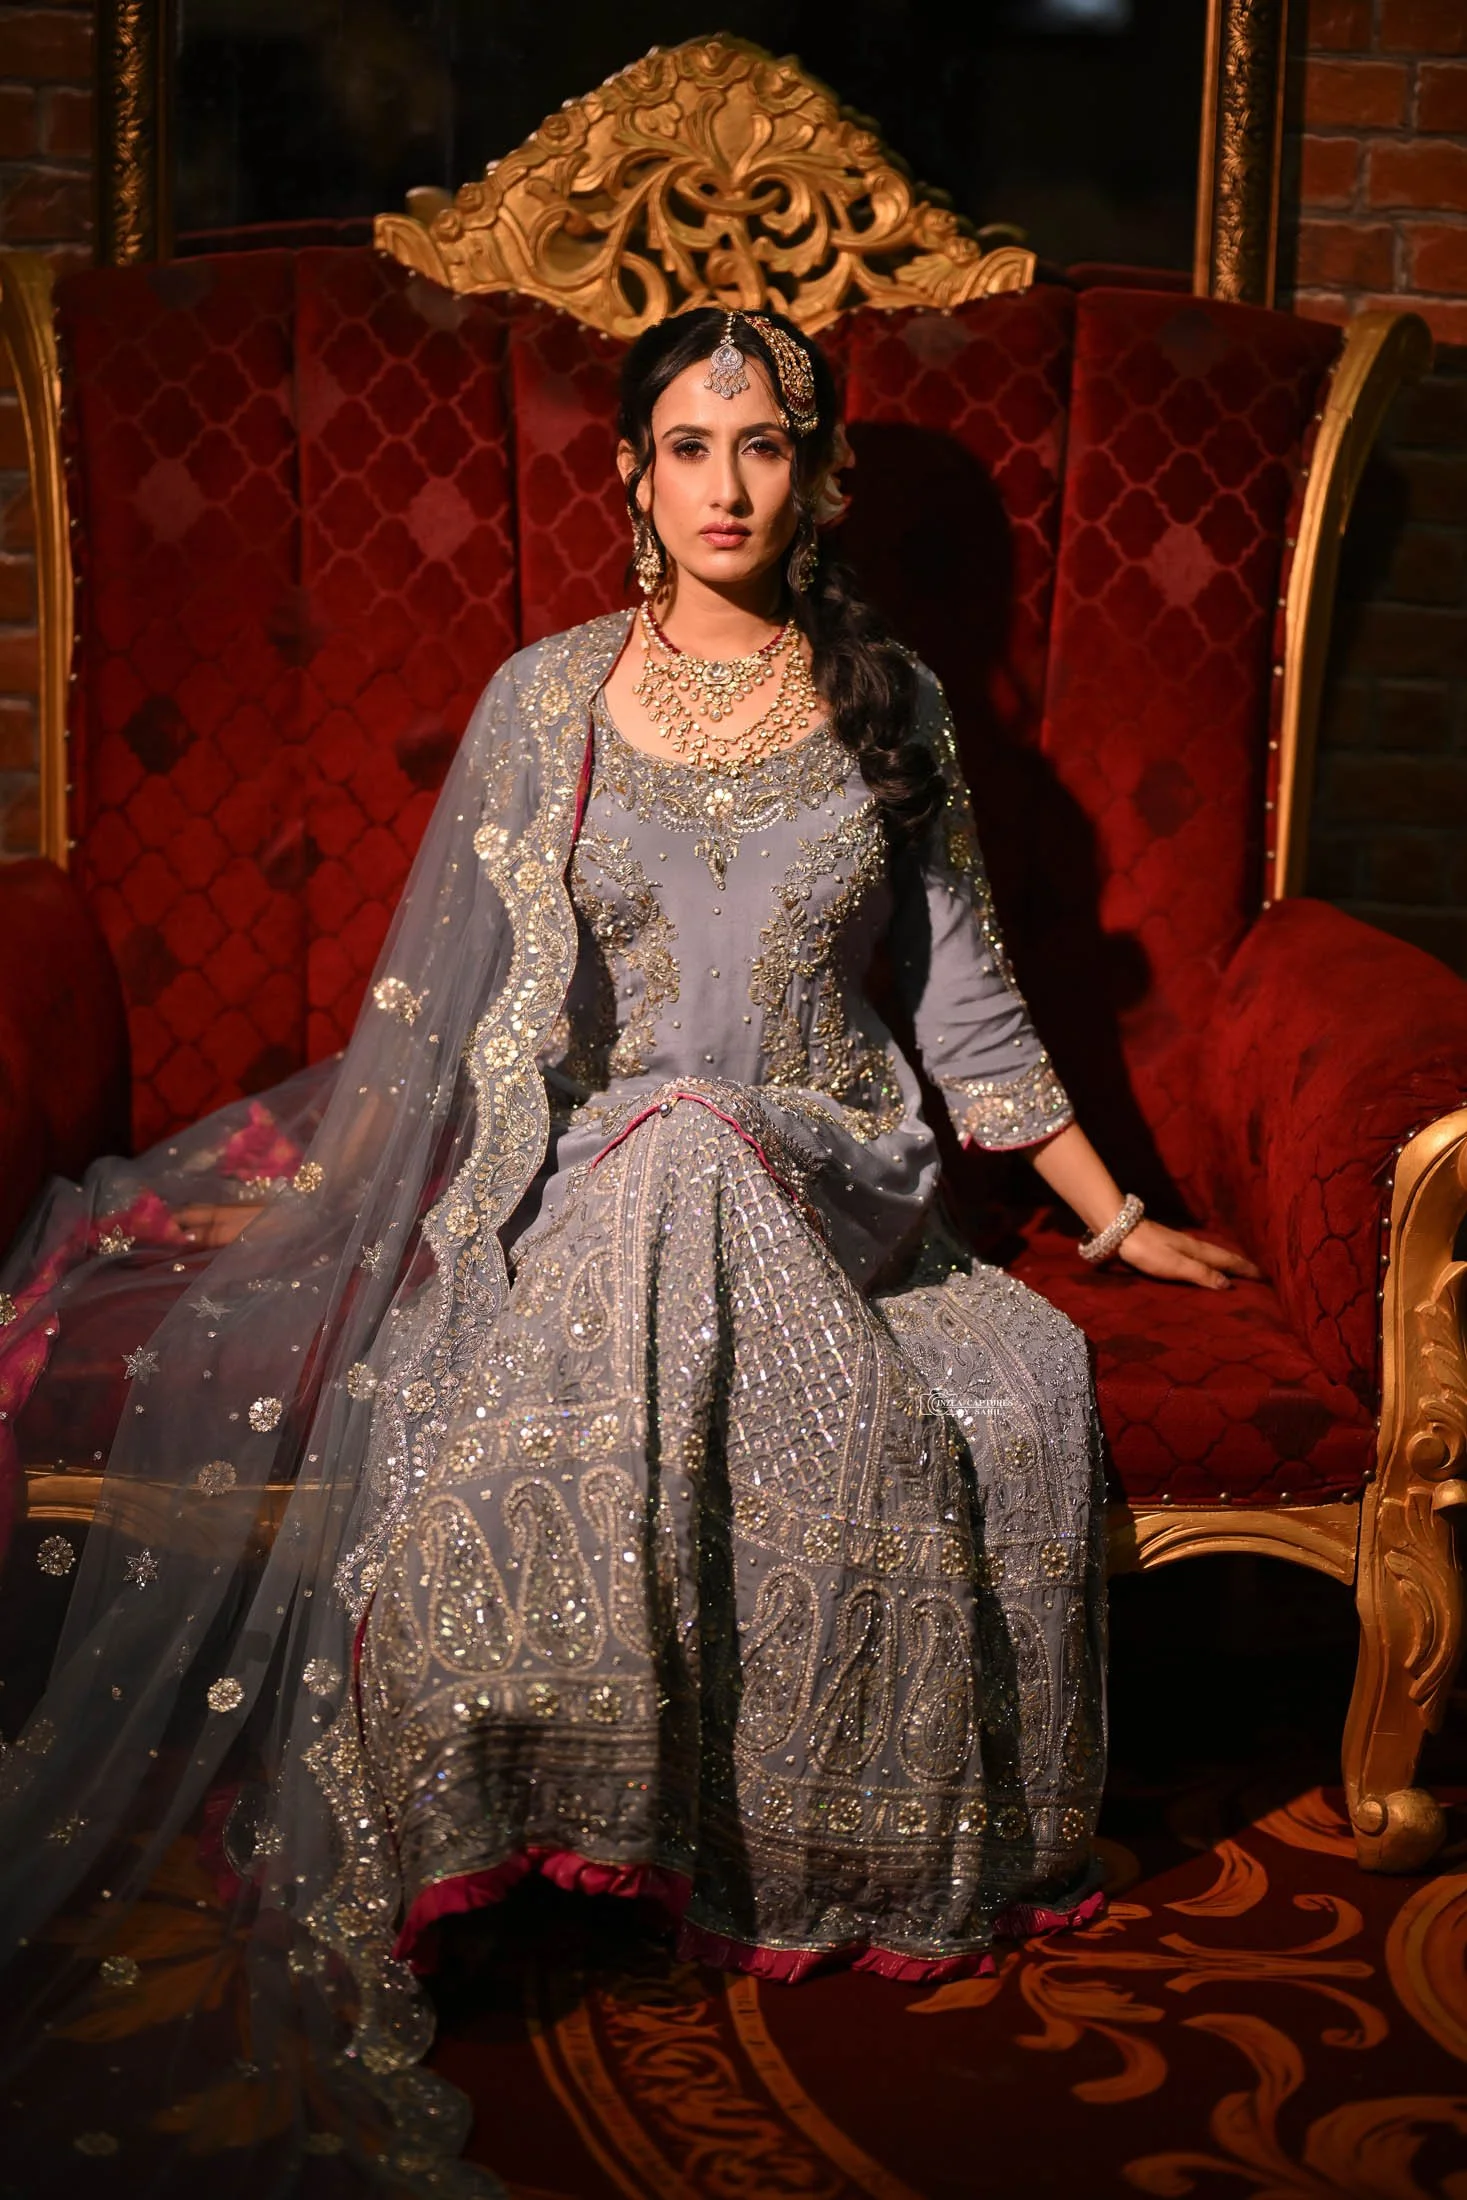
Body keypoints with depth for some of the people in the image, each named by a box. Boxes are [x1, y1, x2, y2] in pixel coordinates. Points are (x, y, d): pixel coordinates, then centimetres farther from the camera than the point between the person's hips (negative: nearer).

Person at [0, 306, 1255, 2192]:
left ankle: (850, 1856, -12)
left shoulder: (890, 701, 11)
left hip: (829, 1190, 1)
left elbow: (965, 996, 14)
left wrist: (1115, 1217, 12)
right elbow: (440, 996, 10)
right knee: (498, 1439, -35)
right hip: (586, 1180, -1)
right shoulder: (546, 699, 8)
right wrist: (310, 1179, 1)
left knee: (1012, 1419, -33)